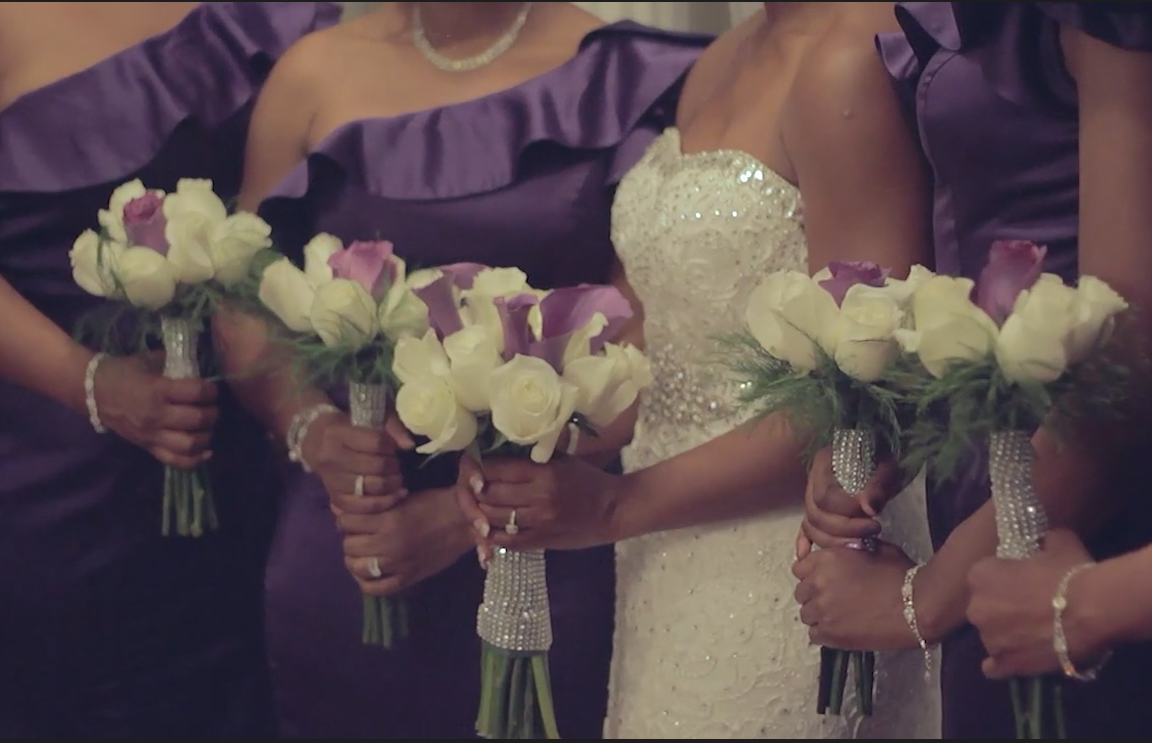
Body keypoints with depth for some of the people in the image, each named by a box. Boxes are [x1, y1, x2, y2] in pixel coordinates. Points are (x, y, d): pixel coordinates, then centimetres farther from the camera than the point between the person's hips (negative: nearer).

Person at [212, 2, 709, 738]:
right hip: (343, 545, 2)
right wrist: (311, 428, -14)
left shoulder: (617, 77, -5)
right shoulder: (314, 73, 2)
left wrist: (474, 511, -15)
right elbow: (246, 309, 5)